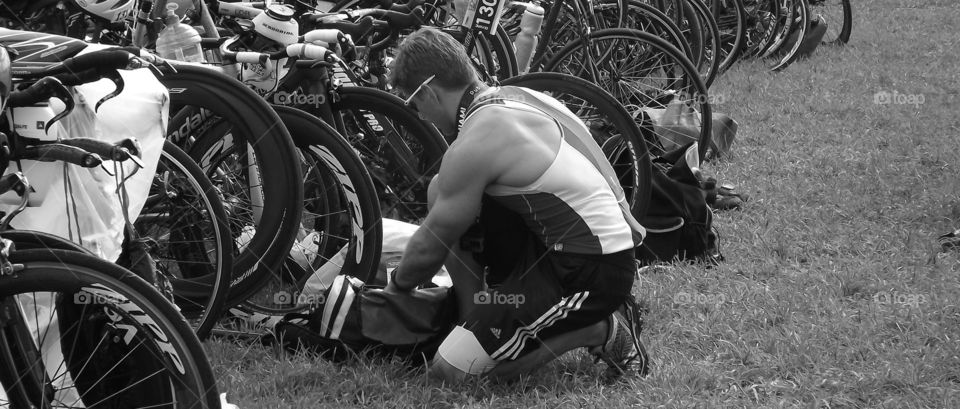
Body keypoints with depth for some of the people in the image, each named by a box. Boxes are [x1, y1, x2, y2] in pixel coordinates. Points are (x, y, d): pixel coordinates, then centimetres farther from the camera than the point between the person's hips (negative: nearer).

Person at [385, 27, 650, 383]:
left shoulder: (473, 146, -19)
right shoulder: (520, 97, 9)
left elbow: (431, 246, -6)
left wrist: (397, 284, 13)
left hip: (589, 274, -10)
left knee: (451, 370, -9)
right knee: (442, 193, 10)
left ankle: (603, 331, -2)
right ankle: (475, 322, 15)